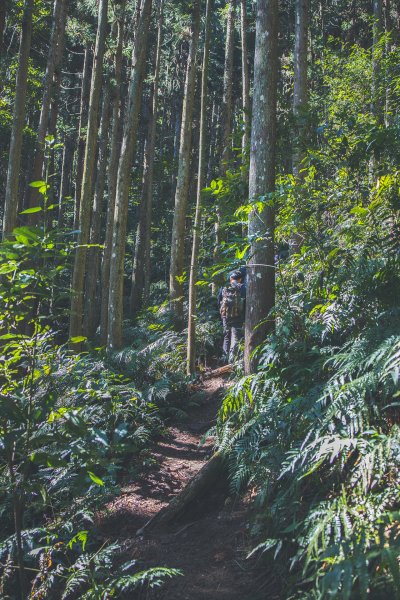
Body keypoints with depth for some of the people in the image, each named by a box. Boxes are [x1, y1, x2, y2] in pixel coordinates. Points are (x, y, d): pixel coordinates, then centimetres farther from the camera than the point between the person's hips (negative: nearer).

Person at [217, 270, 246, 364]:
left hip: (225, 316, 4)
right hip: (237, 317, -4)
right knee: (236, 338, -1)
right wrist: (244, 317, 4)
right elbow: (246, 303, -5)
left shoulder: (223, 288, 6)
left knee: (226, 337, 15)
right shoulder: (242, 288, -4)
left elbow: (219, 303, 11)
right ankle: (232, 358, -9)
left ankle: (225, 358, 17)